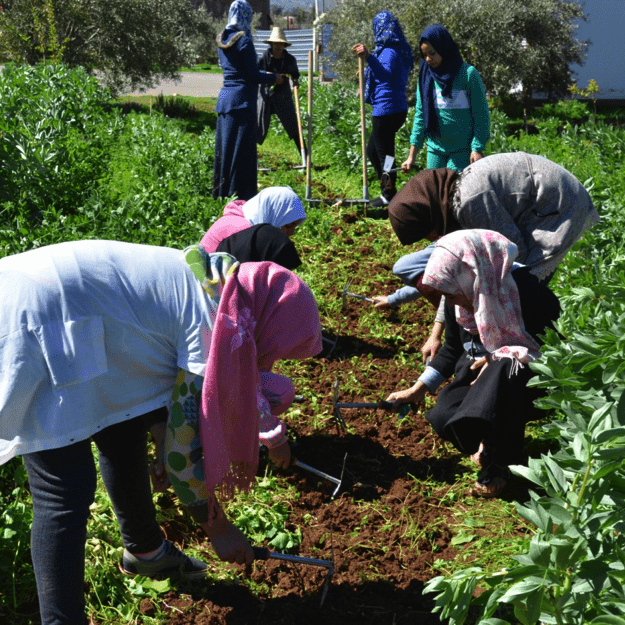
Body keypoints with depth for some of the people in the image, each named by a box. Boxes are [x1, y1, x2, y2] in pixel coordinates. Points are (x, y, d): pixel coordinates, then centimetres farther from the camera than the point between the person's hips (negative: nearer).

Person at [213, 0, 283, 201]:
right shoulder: (244, 41, -11)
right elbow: (253, 75, -12)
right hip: (242, 100, -8)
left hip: (225, 98, 8)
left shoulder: (222, 40, 13)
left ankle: (220, 192, 19)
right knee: (242, 147, -4)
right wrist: (274, 78, 5)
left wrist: (263, 74, 27)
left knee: (225, 146, 12)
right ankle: (240, 194, -1)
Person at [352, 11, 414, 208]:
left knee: (384, 154, -1)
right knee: (372, 150, 20)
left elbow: (386, 75, -33)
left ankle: (389, 196, 8)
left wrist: (369, 57, -40)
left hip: (386, 109, -10)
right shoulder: (398, 50, 14)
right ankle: (387, 190, 24)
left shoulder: (389, 52, -16)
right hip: (396, 108, 10)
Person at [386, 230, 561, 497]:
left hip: (533, 383, -5)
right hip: (480, 371, 5)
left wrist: (502, 357, -26)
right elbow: (452, 350, 9)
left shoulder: (528, 292, -25)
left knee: (503, 373, -38)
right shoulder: (459, 301, -5)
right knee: (444, 418, -21)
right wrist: (416, 391, 4)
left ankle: (497, 463, -17)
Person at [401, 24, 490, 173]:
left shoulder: (468, 73, -7)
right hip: (435, 148, 5)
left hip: (462, 149, -5)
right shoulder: (426, 76, 7)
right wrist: (412, 155, 6)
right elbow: (420, 114, 10)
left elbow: (481, 114, -6)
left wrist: (477, 148, -12)